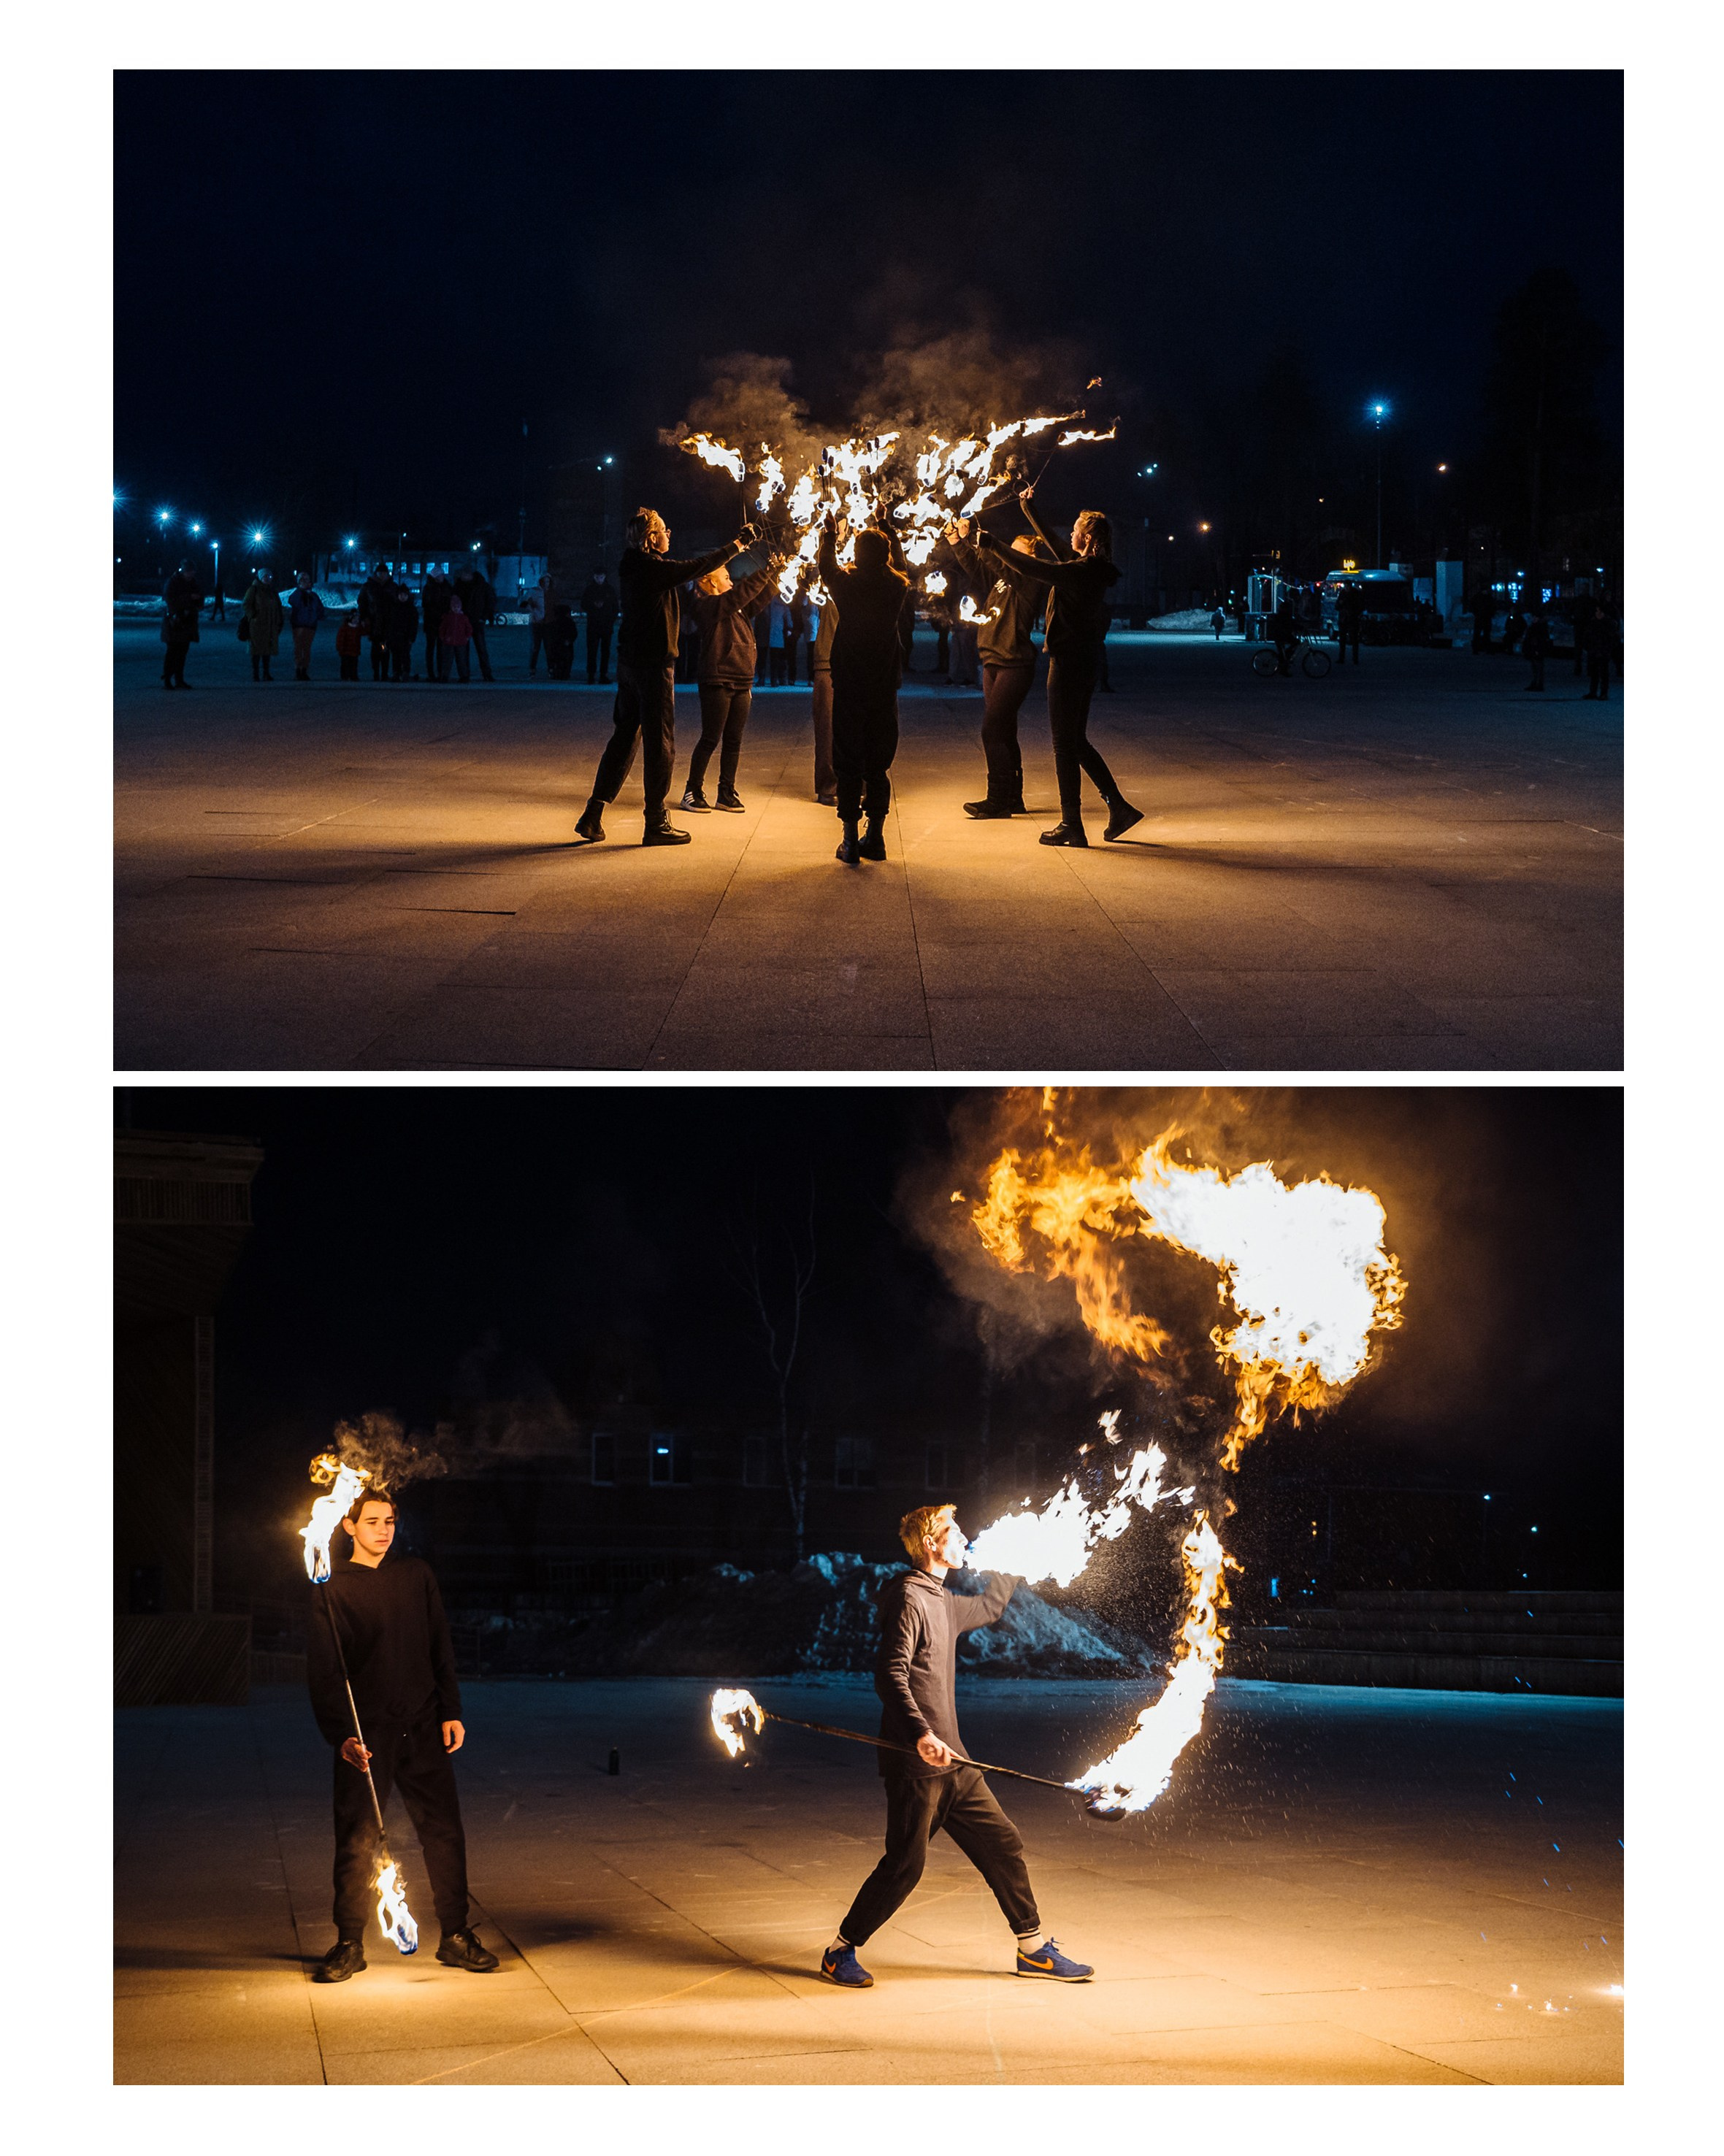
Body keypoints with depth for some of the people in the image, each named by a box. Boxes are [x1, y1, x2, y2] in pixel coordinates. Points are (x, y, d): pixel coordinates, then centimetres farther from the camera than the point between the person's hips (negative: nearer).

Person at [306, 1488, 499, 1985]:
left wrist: (451, 1712, 5)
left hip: (422, 1727, 3)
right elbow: (322, 1670, -5)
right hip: (365, 1733, -3)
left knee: (444, 1832, 2)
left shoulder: (417, 1576, 11)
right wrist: (340, 1735, -17)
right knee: (357, 1840, -2)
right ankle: (349, 1944, 8)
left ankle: (457, 1936, 12)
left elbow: (440, 1648, 15)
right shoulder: (331, 1587, 0)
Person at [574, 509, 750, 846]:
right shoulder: (652, 568, -16)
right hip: (654, 663, -9)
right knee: (660, 742, -1)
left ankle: (593, 816, 9)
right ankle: (656, 823, 4)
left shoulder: (632, 567, 10)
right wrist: (738, 544, -1)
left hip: (630, 662, 9)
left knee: (625, 736, 13)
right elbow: (698, 567, -14)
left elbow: (687, 569, 20)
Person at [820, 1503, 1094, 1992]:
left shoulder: (943, 1601, 16)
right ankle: (841, 1952, 7)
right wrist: (920, 1733, -34)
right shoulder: (909, 1599, -12)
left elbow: (988, 1608, 40)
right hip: (915, 1765, -9)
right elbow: (891, 1676, -22)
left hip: (950, 1760, 9)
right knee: (904, 1866, -7)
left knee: (1002, 1845, 9)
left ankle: (1033, 1948, 19)